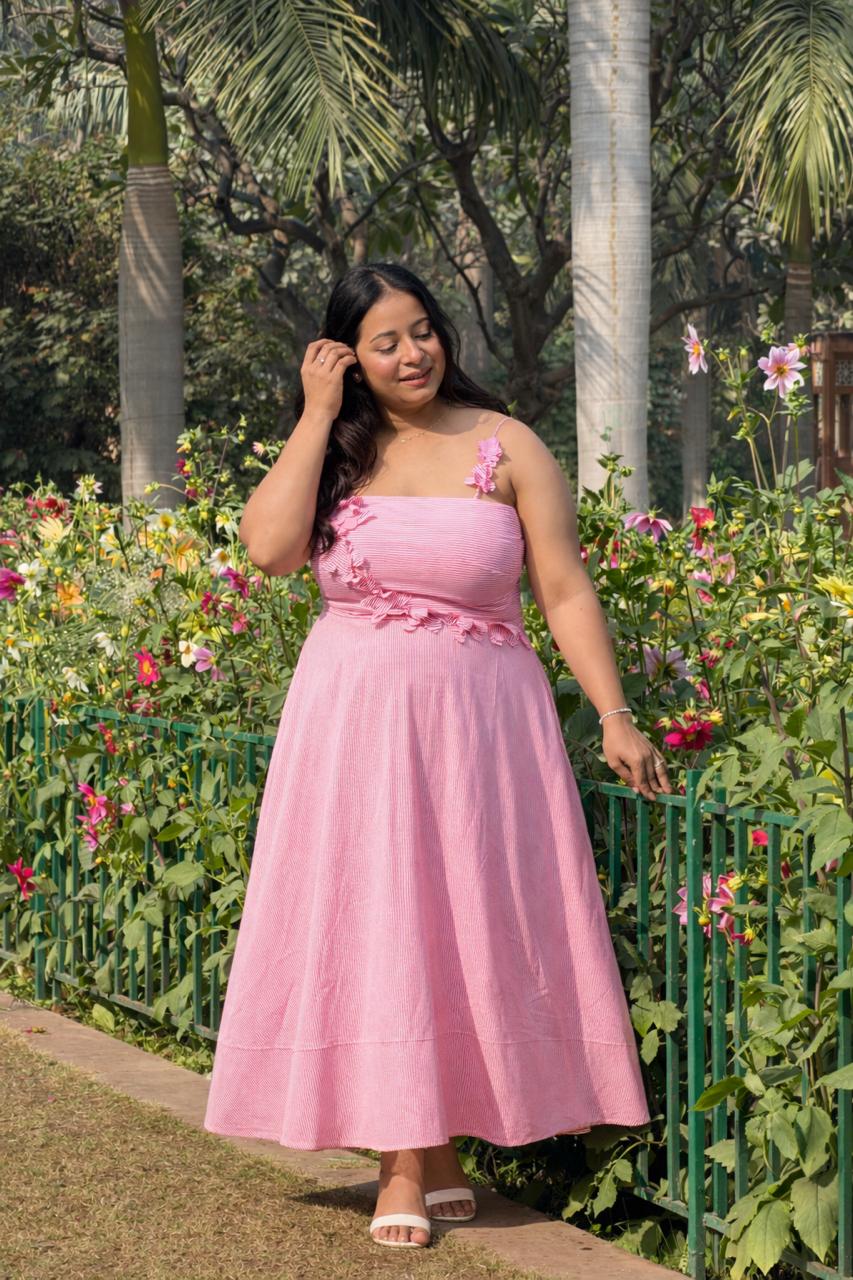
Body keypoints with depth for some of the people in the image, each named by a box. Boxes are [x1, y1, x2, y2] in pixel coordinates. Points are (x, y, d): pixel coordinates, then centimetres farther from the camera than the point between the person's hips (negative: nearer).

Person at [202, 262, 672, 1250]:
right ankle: (404, 1162, 4)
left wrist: (615, 717, -7)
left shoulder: (507, 448, 1)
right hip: (355, 721, 1)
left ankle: (443, 1145, 14)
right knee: (375, 930, -1)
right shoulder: (334, 453, 6)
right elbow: (269, 547, -13)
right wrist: (319, 415, -9)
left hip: (478, 722, -1)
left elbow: (565, 591, 0)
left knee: (470, 931, 3)